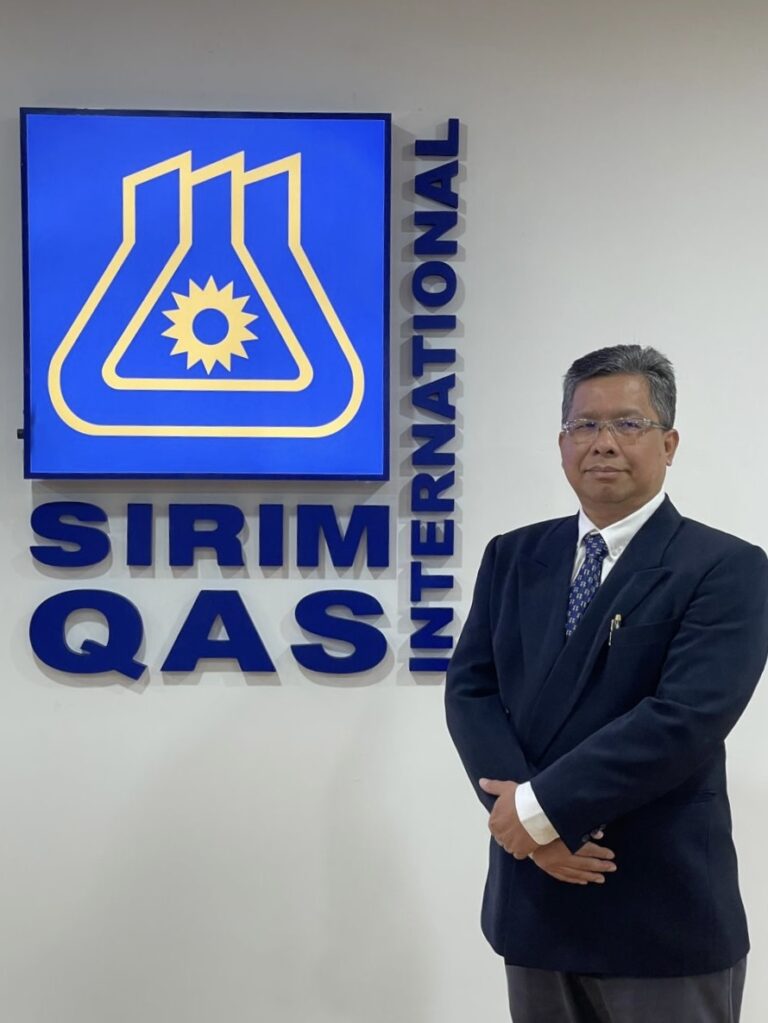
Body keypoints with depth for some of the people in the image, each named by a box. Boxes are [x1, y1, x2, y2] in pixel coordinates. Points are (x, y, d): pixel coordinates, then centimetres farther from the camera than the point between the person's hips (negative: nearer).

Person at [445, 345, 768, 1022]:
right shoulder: (514, 557, 8)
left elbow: (686, 719, -19)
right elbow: (470, 691, 1)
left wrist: (544, 806, -17)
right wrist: (525, 815, -14)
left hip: (662, 913, -4)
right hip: (535, 899, 4)